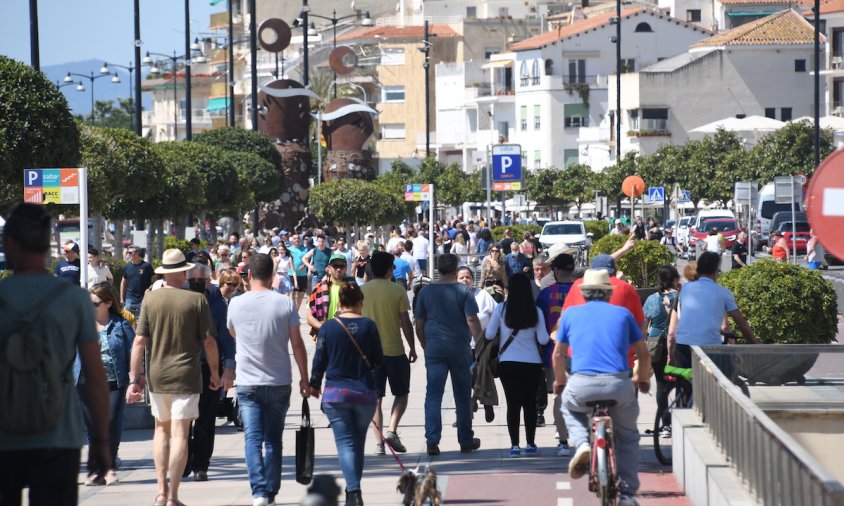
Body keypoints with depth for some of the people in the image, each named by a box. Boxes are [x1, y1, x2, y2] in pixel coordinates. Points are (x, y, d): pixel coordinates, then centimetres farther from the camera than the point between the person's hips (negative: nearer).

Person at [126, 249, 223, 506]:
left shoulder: (150, 299, -2)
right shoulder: (197, 300, -6)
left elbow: (139, 341, -4)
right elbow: (209, 341, -4)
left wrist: (134, 378, 0)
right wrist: (214, 373, 10)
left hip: (156, 376, 2)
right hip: (186, 376, -2)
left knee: (161, 429, 19)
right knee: (180, 434, 0)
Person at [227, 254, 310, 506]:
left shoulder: (236, 304, -3)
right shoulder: (284, 303, -6)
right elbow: (297, 344, -3)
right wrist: (304, 379, 5)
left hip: (248, 383, -1)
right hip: (279, 382, 1)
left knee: (252, 438, -4)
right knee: (273, 440, 11)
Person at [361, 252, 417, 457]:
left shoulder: (362, 291, 1)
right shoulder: (397, 290, -7)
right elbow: (405, 322, -7)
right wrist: (412, 347, 4)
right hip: (394, 350, -2)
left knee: (375, 398, 7)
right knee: (401, 393, 13)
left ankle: (379, 442, 2)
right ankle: (392, 431, -6)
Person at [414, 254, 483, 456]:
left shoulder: (426, 292, 4)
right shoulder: (463, 291, -4)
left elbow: (419, 325, 8)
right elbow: (472, 320, -10)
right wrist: (479, 339, 3)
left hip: (434, 349, 1)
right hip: (460, 349, -1)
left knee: (433, 395, -3)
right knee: (462, 396, 11)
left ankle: (432, 440, -16)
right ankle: (466, 441, 21)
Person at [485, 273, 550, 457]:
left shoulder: (501, 309, -6)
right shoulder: (536, 312, -5)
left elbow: (489, 335, -3)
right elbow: (543, 340, -5)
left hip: (508, 362, -1)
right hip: (532, 363, 1)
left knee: (513, 403, 2)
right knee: (530, 403, 13)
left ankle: (515, 445, -4)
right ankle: (530, 443, 14)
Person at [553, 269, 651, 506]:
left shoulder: (571, 314, 16)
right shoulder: (623, 314, 16)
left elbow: (558, 354, 23)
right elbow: (643, 354, 20)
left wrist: (559, 382, 41)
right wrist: (642, 379, 39)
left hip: (581, 386, 0)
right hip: (619, 385, 0)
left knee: (569, 406, 34)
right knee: (627, 436, 23)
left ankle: (582, 444, 7)